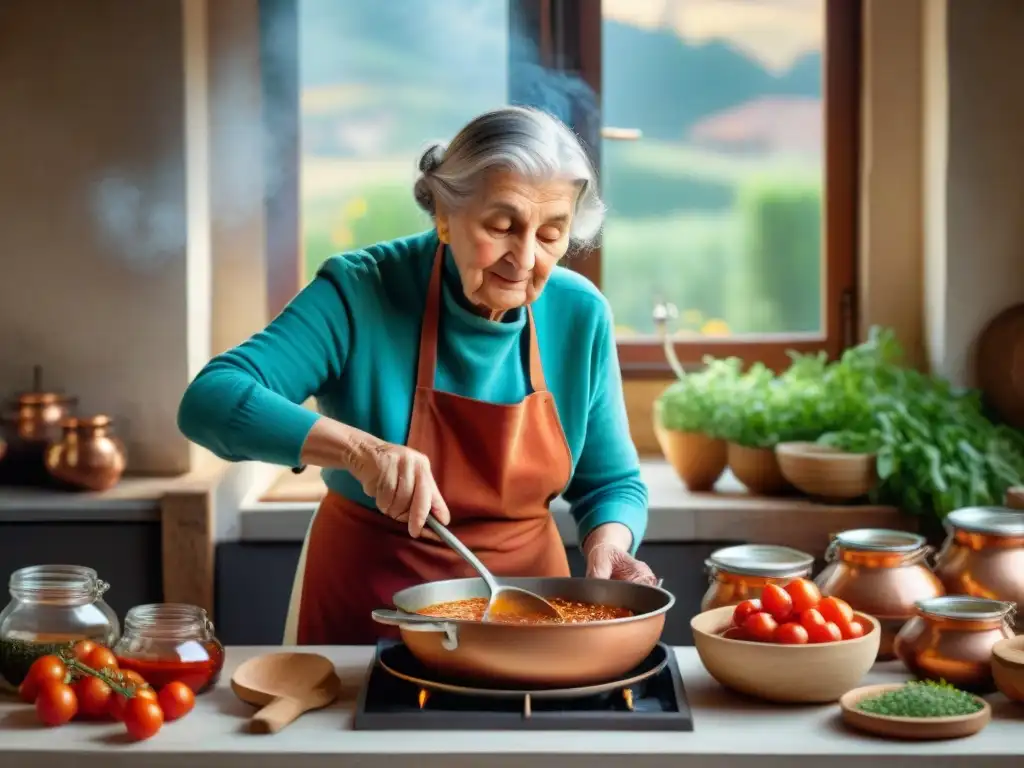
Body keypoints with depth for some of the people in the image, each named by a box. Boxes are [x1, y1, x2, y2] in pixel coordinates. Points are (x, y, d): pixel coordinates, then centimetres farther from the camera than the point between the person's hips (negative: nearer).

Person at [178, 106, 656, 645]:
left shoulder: (580, 315, -8)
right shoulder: (363, 290, -18)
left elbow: (612, 482, 2)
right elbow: (209, 401, -27)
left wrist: (607, 543, -20)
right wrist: (356, 448, -40)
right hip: (365, 608, -1)